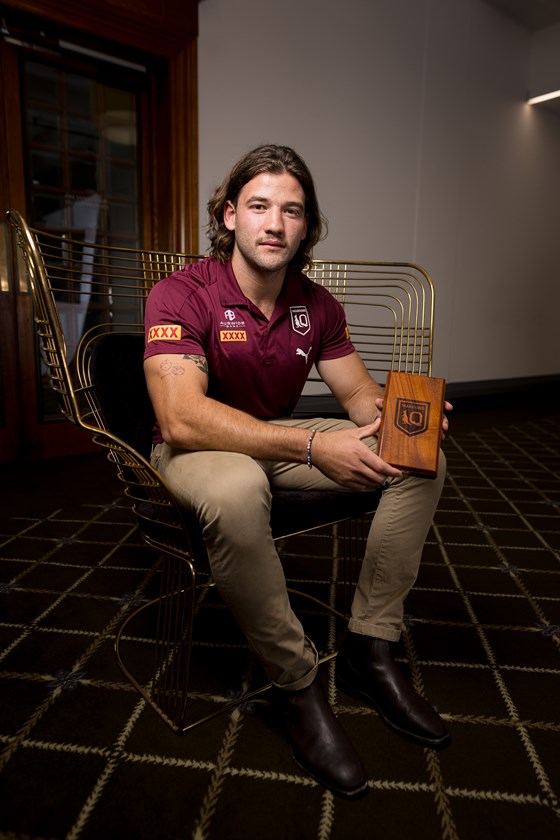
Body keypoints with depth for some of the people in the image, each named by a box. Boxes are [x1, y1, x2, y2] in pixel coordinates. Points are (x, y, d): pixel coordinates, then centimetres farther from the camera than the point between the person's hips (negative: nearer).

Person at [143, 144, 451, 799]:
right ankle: (297, 685, -17)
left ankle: (368, 650, -3)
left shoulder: (317, 305, 0)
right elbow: (181, 418, -31)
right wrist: (312, 446, -35)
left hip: (282, 442, 6)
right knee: (235, 490, -42)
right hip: (200, 449, -5)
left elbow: (359, 392, 4)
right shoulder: (181, 295, -18)